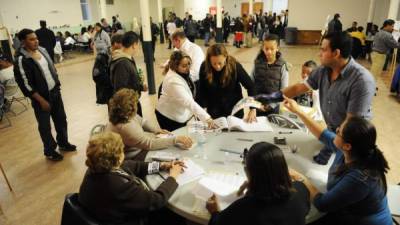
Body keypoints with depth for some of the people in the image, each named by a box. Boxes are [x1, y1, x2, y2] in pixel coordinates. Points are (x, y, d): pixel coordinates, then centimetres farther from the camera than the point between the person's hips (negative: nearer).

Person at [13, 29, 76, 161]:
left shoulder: (42, 50, 2)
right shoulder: (21, 60, -18)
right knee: (45, 126, 9)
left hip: (55, 92, 6)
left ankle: (63, 143, 39)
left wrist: (57, 85, 10)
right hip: (41, 97, -6)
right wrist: (42, 101, -17)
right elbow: (26, 85, -19)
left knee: (61, 119, 18)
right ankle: (50, 151, 28)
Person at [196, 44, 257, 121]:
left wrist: (253, 109, -21)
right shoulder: (204, 67, -16)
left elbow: (250, 86, -14)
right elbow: (202, 90, -7)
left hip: (234, 109, -1)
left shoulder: (235, 66, -20)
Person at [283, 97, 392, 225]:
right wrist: (298, 111, 1)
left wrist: (301, 179, -15)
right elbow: (323, 135, 4)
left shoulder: (359, 178, -37)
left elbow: (322, 204, -27)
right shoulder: (346, 151, -14)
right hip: (345, 211, 7)